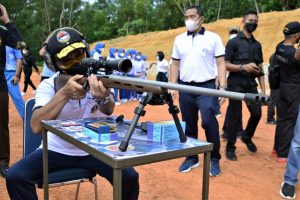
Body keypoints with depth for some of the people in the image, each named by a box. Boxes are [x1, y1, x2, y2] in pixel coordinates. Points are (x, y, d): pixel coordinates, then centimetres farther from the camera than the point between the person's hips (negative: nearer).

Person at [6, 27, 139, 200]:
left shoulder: (99, 78, -9)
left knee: (129, 177, -20)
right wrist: (64, 93, -37)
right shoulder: (48, 86, -11)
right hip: (56, 150, 0)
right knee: (15, 177, -20)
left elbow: (109, 110, -28)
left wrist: (103, 97, -51)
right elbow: (36, 127, -26)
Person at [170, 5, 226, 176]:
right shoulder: (179, 39, 10)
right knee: (189, 125, 9)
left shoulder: (213, 38, 1)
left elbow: (221, 64, -1)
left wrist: (222, 87, -11)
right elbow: (175, 64, 13)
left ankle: (214, 159, 7)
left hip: (207, 86, -3)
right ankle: (191, 158, 22)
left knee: (209, 122, -10)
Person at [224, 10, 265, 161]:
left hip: (251, 84, 5)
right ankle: (230, 148, 13)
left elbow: (260, 69, 15)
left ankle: (247, 137, 29)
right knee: (235, 116, -2)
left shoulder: (257, 45, 15)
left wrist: (263, 90, 8)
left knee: (257, 113, 1)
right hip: (236, 84, -5)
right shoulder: (233, 42, -2)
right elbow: (225, 65, -7)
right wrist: (243, 67, -21)